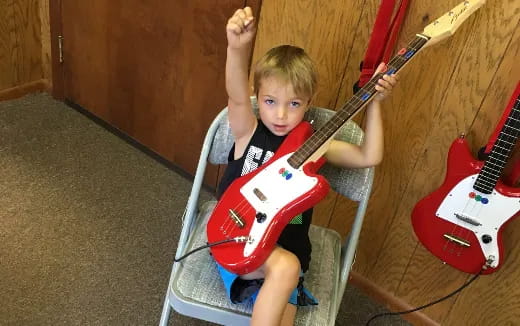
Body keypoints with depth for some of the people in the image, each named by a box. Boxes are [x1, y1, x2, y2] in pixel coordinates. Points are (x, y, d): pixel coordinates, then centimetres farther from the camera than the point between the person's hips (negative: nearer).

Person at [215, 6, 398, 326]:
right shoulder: (248, 132, -6)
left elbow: (369, 156, -4)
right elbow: (237, 98, -27)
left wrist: (374, 102, -11)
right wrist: (238, 48, -45)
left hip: (285, 249, 3)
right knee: (285, 267, -31)